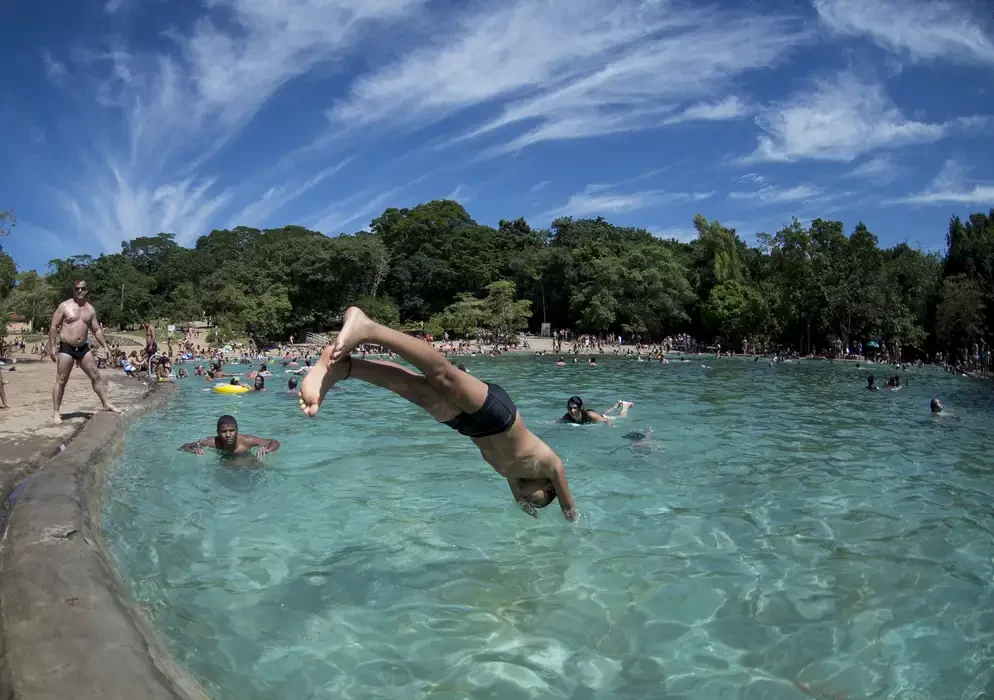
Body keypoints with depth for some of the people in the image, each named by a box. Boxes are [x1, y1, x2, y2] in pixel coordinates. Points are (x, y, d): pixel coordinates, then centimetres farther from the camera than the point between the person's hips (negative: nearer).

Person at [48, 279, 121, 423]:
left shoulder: (90, 309, 9)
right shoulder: (64, 306, -5)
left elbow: (97, 330, 14)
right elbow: (53, 327, -6)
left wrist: (105, 346, 5)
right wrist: (52, 347, -12)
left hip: (83, 348, 5)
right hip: (66, 348, -4)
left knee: (96, 376, 6)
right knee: (61, 380, -1)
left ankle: (106, 404, 14)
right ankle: (56, 412, 5)